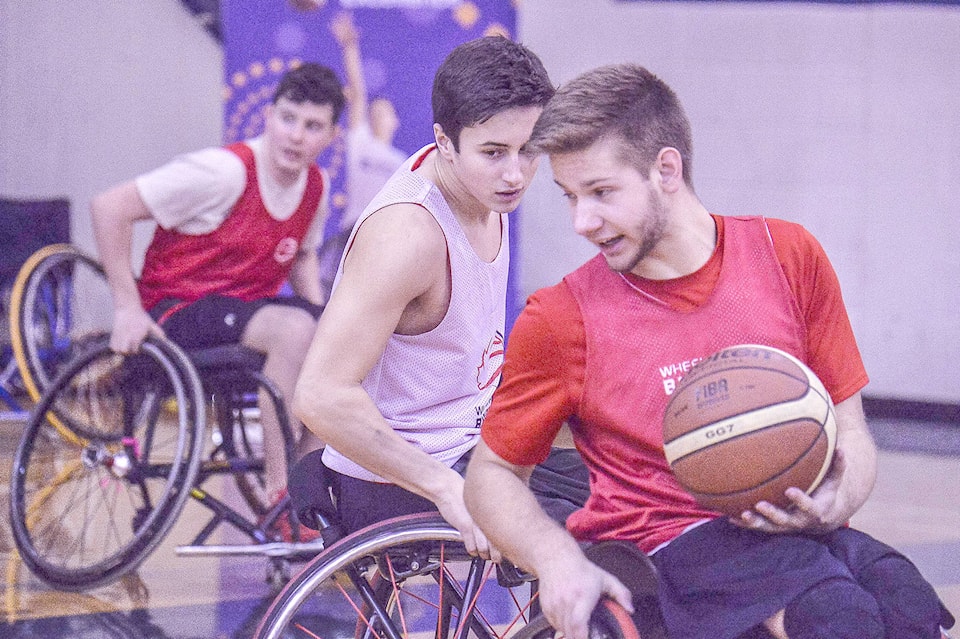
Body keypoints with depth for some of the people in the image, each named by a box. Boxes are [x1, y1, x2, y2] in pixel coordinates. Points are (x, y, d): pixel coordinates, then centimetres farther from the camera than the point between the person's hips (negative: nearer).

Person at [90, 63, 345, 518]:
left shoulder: (316, 187, 3)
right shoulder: (225, 172, -20)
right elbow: (110, 207, -21)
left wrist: (324, 319, 5)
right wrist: (128, 309, -21)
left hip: (247, 309, 8)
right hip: (179, 312, -8)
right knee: (293, 329, -34)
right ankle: (280, 493, -30)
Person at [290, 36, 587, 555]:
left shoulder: (484, 187, 1)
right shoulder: (406, 234, -28)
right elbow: (321, 396, -33)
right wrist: (449, 492, -30)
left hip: (467, 448, 9)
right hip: (397, 492, -9)